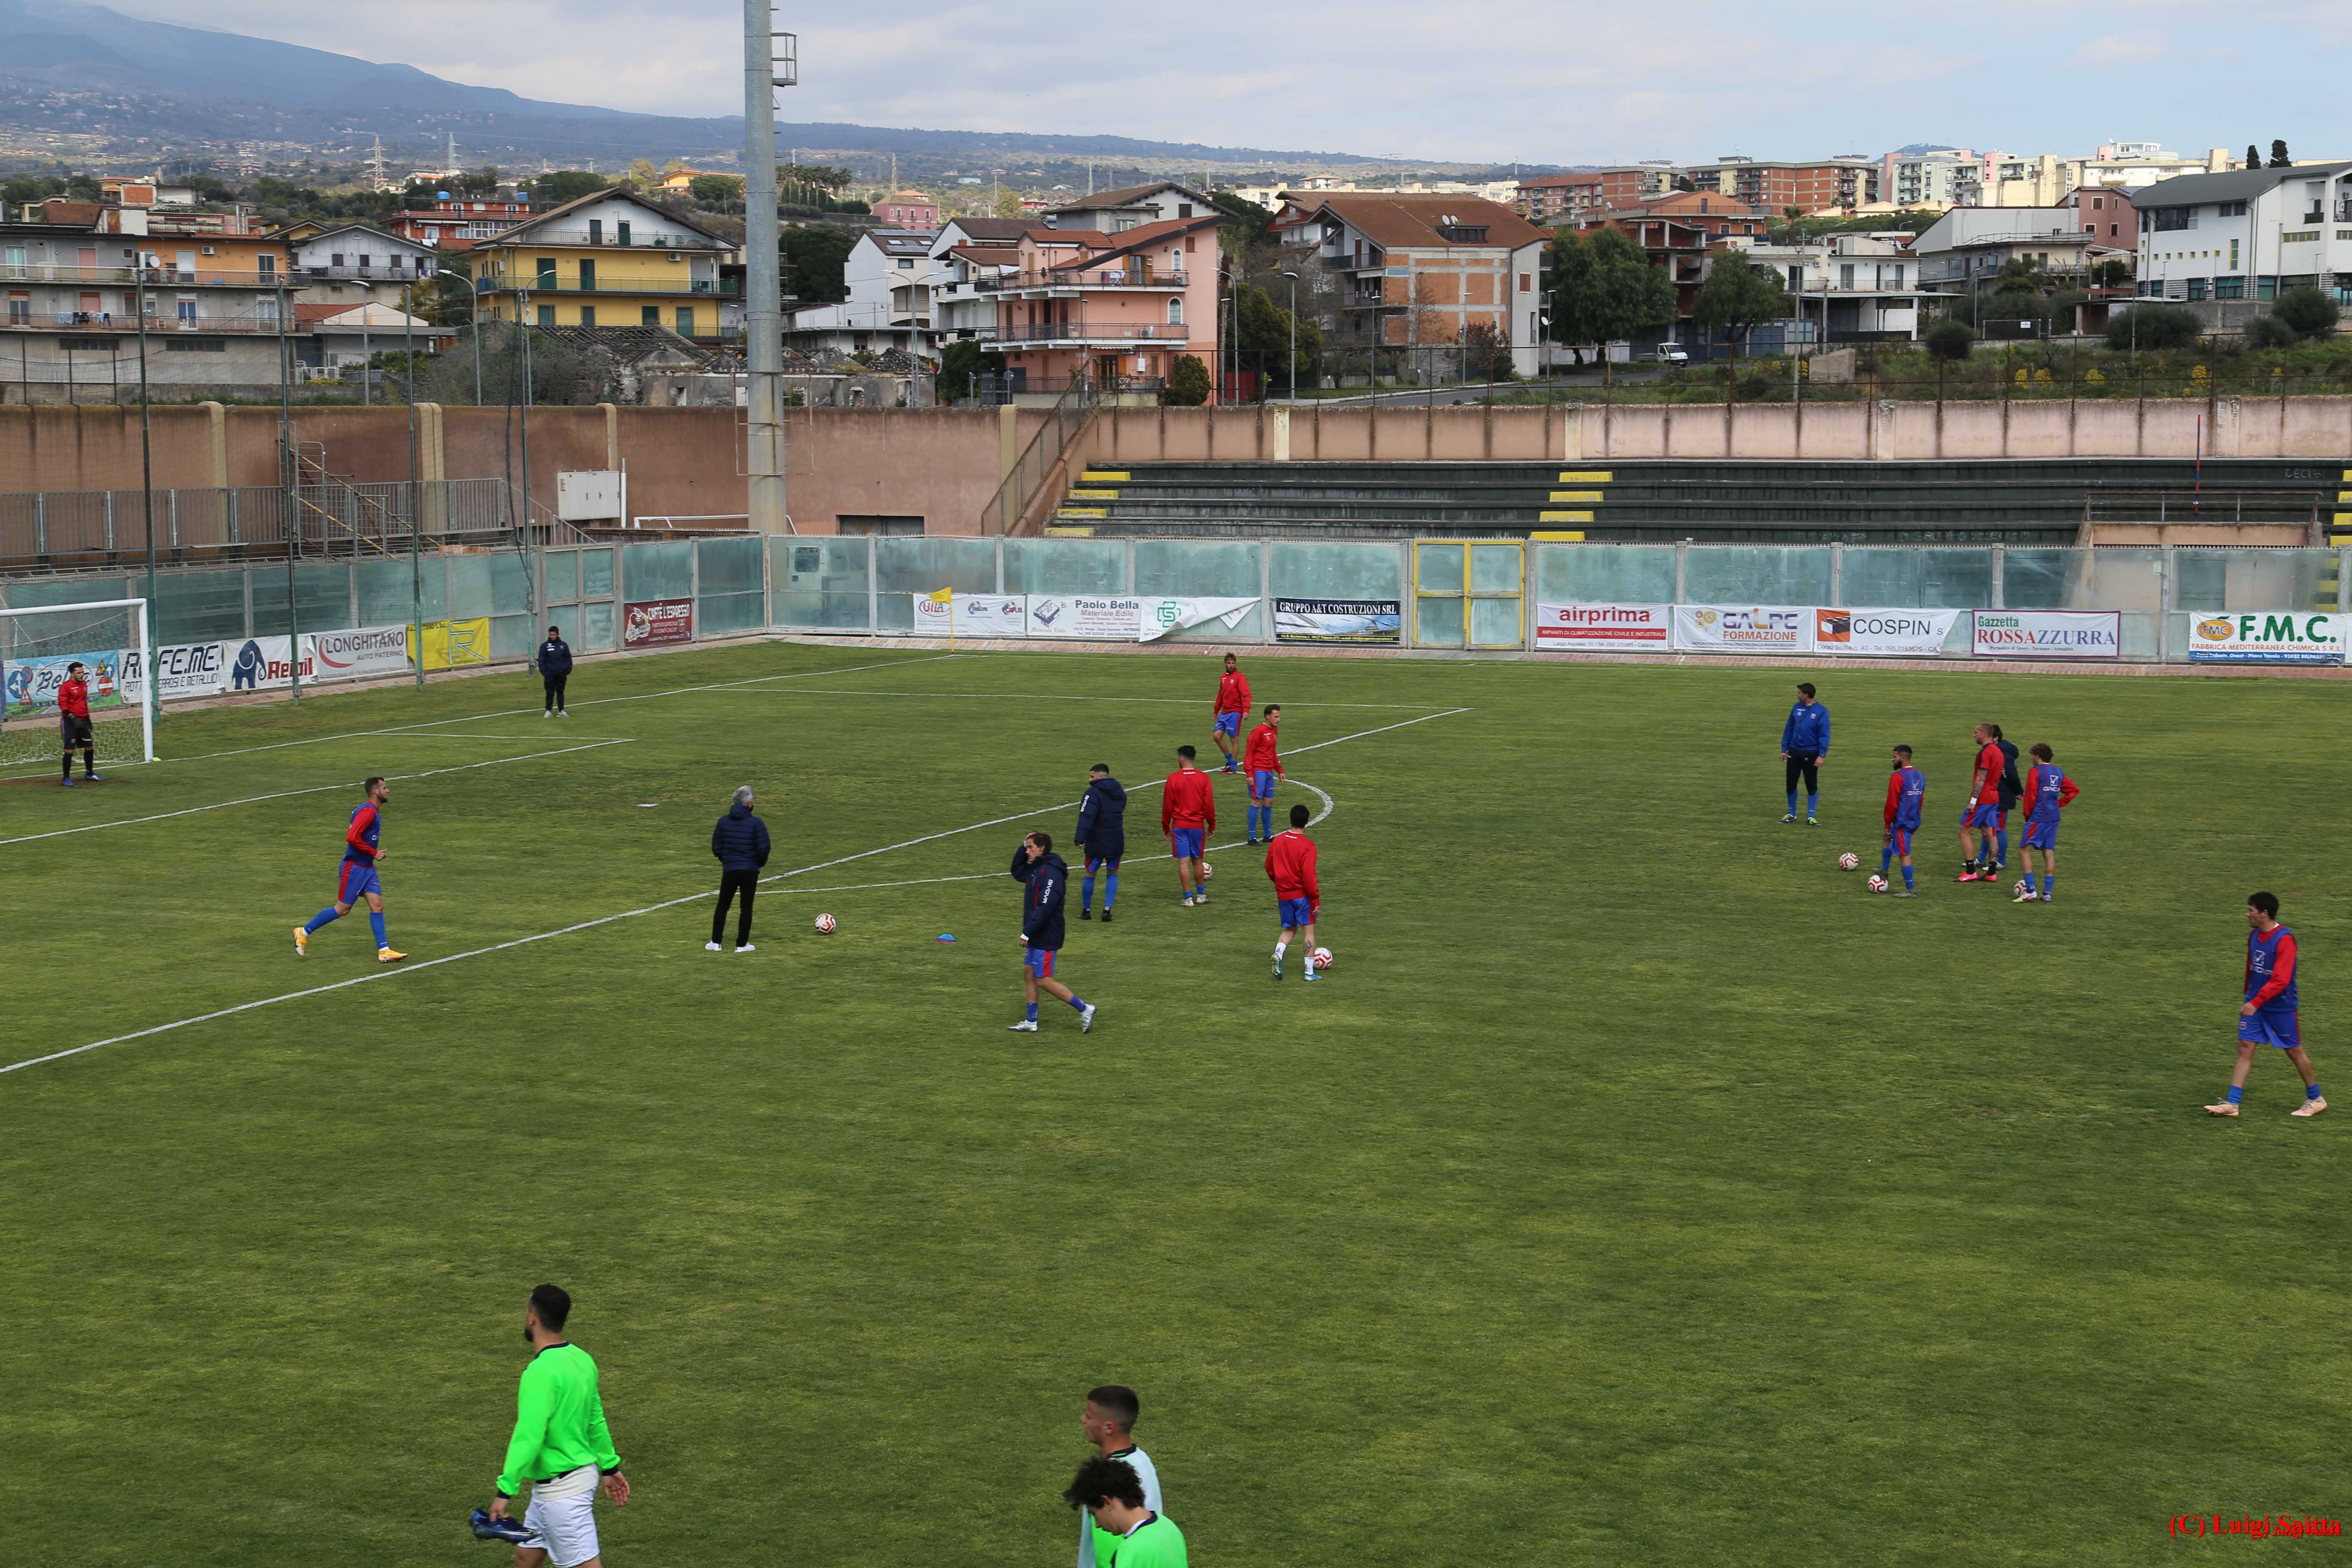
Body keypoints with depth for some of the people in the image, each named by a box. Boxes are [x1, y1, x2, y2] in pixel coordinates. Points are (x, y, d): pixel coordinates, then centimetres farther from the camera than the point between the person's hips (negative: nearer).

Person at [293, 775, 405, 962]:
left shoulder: (374, 811, 13)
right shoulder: (367, 811, -19)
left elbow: (352, 834, 24)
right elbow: (352, 838, -28)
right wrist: (374, 853, -19)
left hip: (367, 868, 9)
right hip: (354, 867, -9)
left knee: (377, 906, 1)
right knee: (343, 909, -1)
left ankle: (384, 951, -1)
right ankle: (304, 932, 14)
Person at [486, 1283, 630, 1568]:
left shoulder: (541, 1372, -23)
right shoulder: (580, 1359, 5)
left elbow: (529, 1436, -28)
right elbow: (595, 1419, 16)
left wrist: (506, 1491, -25)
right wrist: (609, 1466, 25)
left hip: (561, 1490, -10)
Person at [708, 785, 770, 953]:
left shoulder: (723, 822, 1)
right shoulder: (756, 823, -10)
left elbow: (716, 848, 2)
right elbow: (764, 848, -13)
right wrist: (760, 863, 7)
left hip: (729, 870, 3)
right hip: (750, 872, -3)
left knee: (722, 906, 13)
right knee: (746, 907, 6)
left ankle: (715, 942, 14)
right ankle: (742, 944, 8)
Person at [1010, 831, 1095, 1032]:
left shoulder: (1051, 874, -22)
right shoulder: (1036, 869, 9)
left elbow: (1045, 908, -27)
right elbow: (1017, 872, 29)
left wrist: (1027, 933, -23)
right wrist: (1024, 846, 13)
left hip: (1046, 937, -10)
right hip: (1035, 936, 10)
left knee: (1044, 981, -6)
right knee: (1029, 974, 13)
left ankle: (1084, 1009, 0)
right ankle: (1031, 1023, 20)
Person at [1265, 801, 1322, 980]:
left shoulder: (1277, 841, 2)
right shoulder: (1307, 845, -15)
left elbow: (1269, 868, 11)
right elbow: (1309, 875, -19)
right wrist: (1316, 898, -11)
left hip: (1283, 894, 5)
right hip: (1302, 894, -5)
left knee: (1290, 929, 18)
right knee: (1309, 929, 4)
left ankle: (1278, 953, -10)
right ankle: (1309, 971, 2)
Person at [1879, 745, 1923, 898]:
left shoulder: (1897, 777, -15)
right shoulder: (1920, 776, 10)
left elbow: (1892, 804, -16)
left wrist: (1888, 824, -7)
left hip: (1902, 822, -9)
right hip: (1915, 821, 9)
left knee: (1905, 855, -4)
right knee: (1888, 838, 28)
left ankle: (1911, 890, -2)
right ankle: (1883, 870, 36)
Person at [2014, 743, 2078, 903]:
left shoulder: (2035, 772, -7)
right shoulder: (2059, 772, 13)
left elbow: (2031, 796, -10)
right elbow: (2074, 791, 17)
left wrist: (2027, 815, 2)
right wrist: (2059, 804, 15)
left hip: (2038, 817, -7)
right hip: (2054, 818, 7)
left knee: (2025, 851, -4)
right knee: (2049, 853, 9)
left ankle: (2030, 890, -15)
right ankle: (2047, 893, 6)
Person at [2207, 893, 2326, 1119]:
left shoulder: (2284, 940, -21)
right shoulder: (2254, 936, 4)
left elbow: (2281, 980, -28)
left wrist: (2256, 1002, -34)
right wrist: (2248, 996, 23)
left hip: (2281, 1008, -7)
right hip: (2255, 1003, 7)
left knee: (2294, 1051, 7)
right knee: (2245, 1048, -1)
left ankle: (2316, 1099, 25)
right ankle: (2231, 1104, -4)